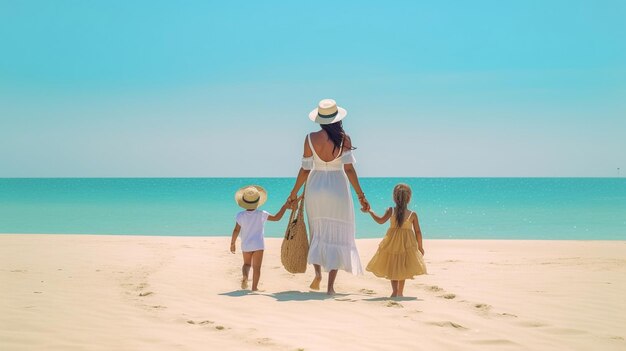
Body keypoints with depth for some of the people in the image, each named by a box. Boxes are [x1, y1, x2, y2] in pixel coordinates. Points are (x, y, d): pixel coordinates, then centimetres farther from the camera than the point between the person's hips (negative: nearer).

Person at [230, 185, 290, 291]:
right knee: (256, 267, 4)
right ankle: (254, 287, 1)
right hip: (258, 245, -2)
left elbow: (236, 230, -8)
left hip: (246, 245, 2)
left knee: (247, 263, 21)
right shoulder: (261, 214, -11)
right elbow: (276, 218, -4)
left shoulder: (240, 215, -9)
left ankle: (245, 276, -6)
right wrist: (284, 207, 5)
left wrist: (232, 243, 4)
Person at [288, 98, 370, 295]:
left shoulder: (310, 139, -4)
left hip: (315, 187, 2)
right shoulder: (344, 139, -8)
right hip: (338, 189, -1)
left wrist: (294, 193, 11)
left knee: (317, 234, 18)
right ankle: (330, 285, -1)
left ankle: (318, 272, -2)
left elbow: (305, 169, -1)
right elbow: (349, 169, -12)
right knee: (337, 237, 4)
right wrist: (360, 195, -6)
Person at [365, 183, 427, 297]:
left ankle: (395, 290, -5)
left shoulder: (391, 211, -10)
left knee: (393, 267, 11)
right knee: (402, 269, 13)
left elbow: (381, 221, -16)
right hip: (407, 244, 0)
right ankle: (400, 292, 14)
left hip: (392, 242, 0)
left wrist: (370, 211, -3)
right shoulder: (413, 215, -8)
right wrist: (420, 246, 5)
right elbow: (418, 232, -6)